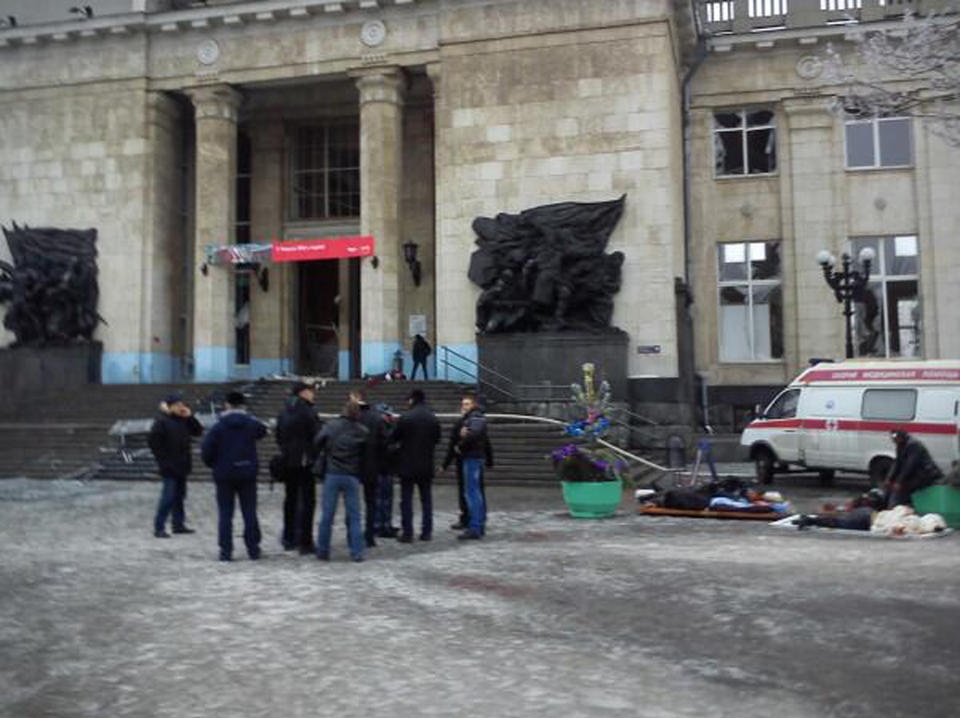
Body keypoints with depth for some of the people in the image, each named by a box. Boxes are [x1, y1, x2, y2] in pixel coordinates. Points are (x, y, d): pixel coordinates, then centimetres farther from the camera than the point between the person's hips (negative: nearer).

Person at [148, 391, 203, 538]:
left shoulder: (184, 420, 9)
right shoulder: (161, 421, -12)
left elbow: (198, 431, 7)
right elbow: (152, 440, -16)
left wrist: (190, 417, -4)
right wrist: (163, 458, -15)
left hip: (182, 465, 8)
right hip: (169, 466, -7)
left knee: (179, 495, 13)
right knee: (168, 497, -8)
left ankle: (178, 524, 21)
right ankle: (159, 527, -1)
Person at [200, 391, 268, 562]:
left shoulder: (218, 427, -7)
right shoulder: (251, 423, -2)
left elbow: (206, 452, -10)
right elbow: (262, 431, 21)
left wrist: (215, 465, 7)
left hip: (224, 475, -1)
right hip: (247, 474, 1)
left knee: (225, 514, 5)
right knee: (250, 513, 8)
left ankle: (226, 551, 4)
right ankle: (253, 549, 10)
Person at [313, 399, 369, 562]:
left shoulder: (331, 426, -4)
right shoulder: (363, 432, -2)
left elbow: (317, 443, 0)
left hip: (332, 475, 0)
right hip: (352, 477, 0)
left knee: (327, 515, 7)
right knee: (354, 516, 7)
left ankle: (323, 551, 12)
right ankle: (357, 552, 6)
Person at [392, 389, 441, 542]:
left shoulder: (405, 417, -13)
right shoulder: (433, 418, 1)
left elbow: (395, 438, -6)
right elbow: (437, 439, 9)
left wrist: (401, 445, 15)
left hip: (407, 464, -4)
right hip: (426, 465, 4)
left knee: (406, 499, 3)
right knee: (426, 499, 12)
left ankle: (407, 533, 1)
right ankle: (427, 532, 13)